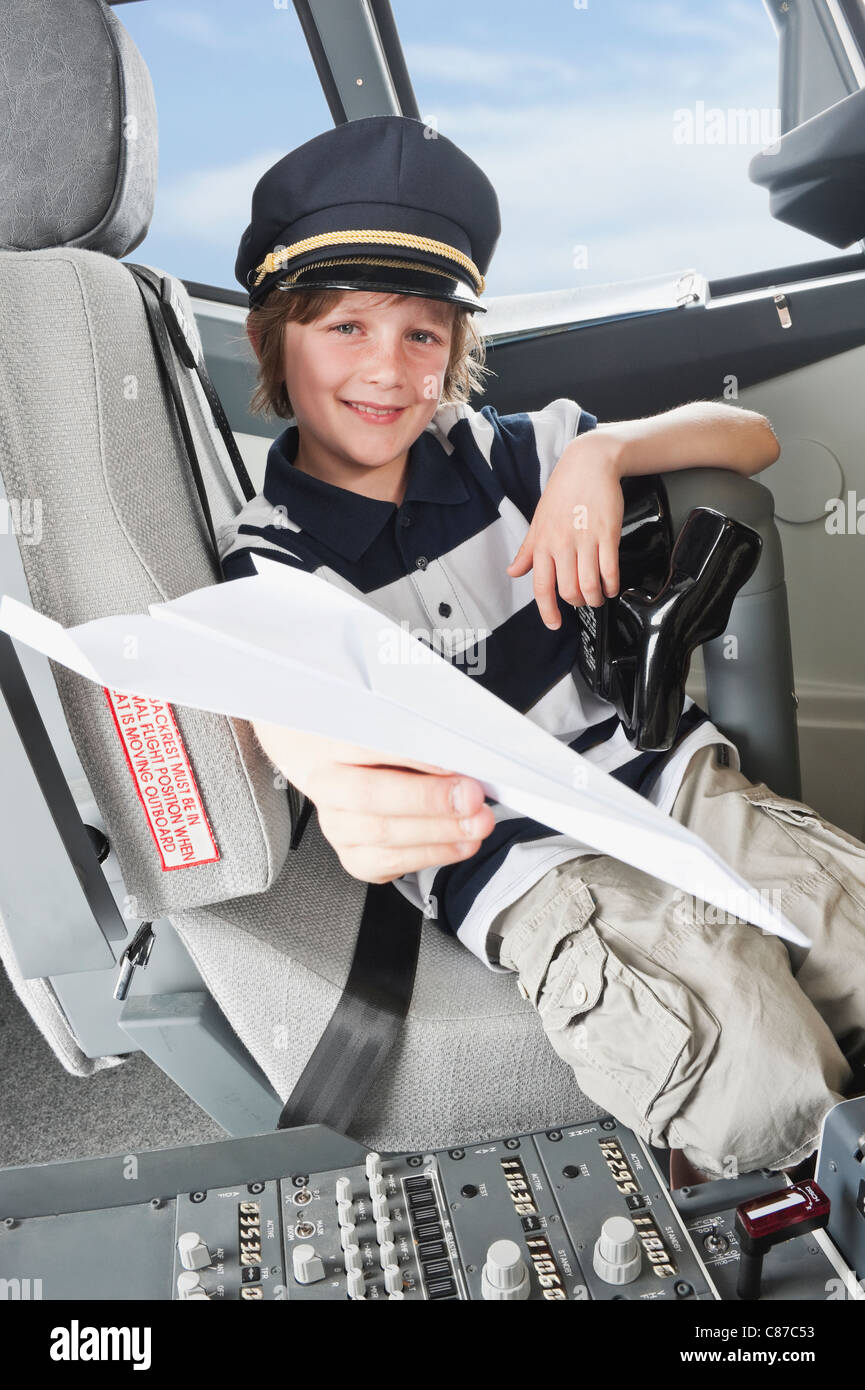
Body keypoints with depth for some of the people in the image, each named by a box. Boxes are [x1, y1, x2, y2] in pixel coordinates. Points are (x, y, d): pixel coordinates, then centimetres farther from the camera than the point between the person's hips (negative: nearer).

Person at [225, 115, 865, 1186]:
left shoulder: (502, 454, 8)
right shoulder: (271, 558, -3)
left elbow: (750, 436, 11)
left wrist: (600, 454, -9)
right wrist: (344, 790, -50)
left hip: (666, 772, 5)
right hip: (517, 858, -4)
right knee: (763, 1093, -23)